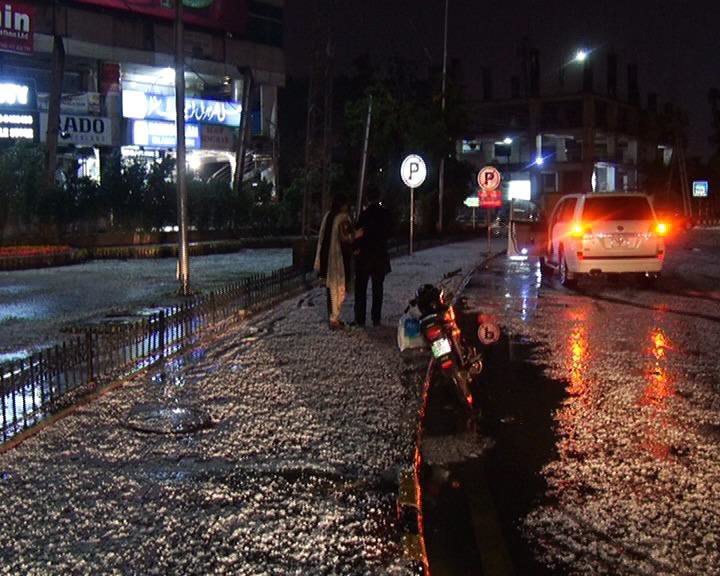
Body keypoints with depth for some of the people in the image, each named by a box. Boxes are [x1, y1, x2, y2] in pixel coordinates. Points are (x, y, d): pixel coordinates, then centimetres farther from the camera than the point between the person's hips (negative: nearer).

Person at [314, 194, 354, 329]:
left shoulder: (328, 216, 8)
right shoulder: (343, 217, -13)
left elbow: (323, 237, 10)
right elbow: (345, 238, -18)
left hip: (326, 256, 7)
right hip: (339, 257, -7)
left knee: (331, 288, 14)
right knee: (339, 289, 0)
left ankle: (332, 316, 19)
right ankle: (334, 319, 0)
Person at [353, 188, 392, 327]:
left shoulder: (365, 214, -12)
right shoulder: (386, 213, -1)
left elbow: (359, 233, -14)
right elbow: (388, 232, 8)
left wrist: (357, 248, -3)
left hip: (364, 254, -3)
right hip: (381, 254, 3)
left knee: (361, 288, 5)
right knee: (377, 288, 10)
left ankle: (360, 318, 4)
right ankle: (376, 318, 10)